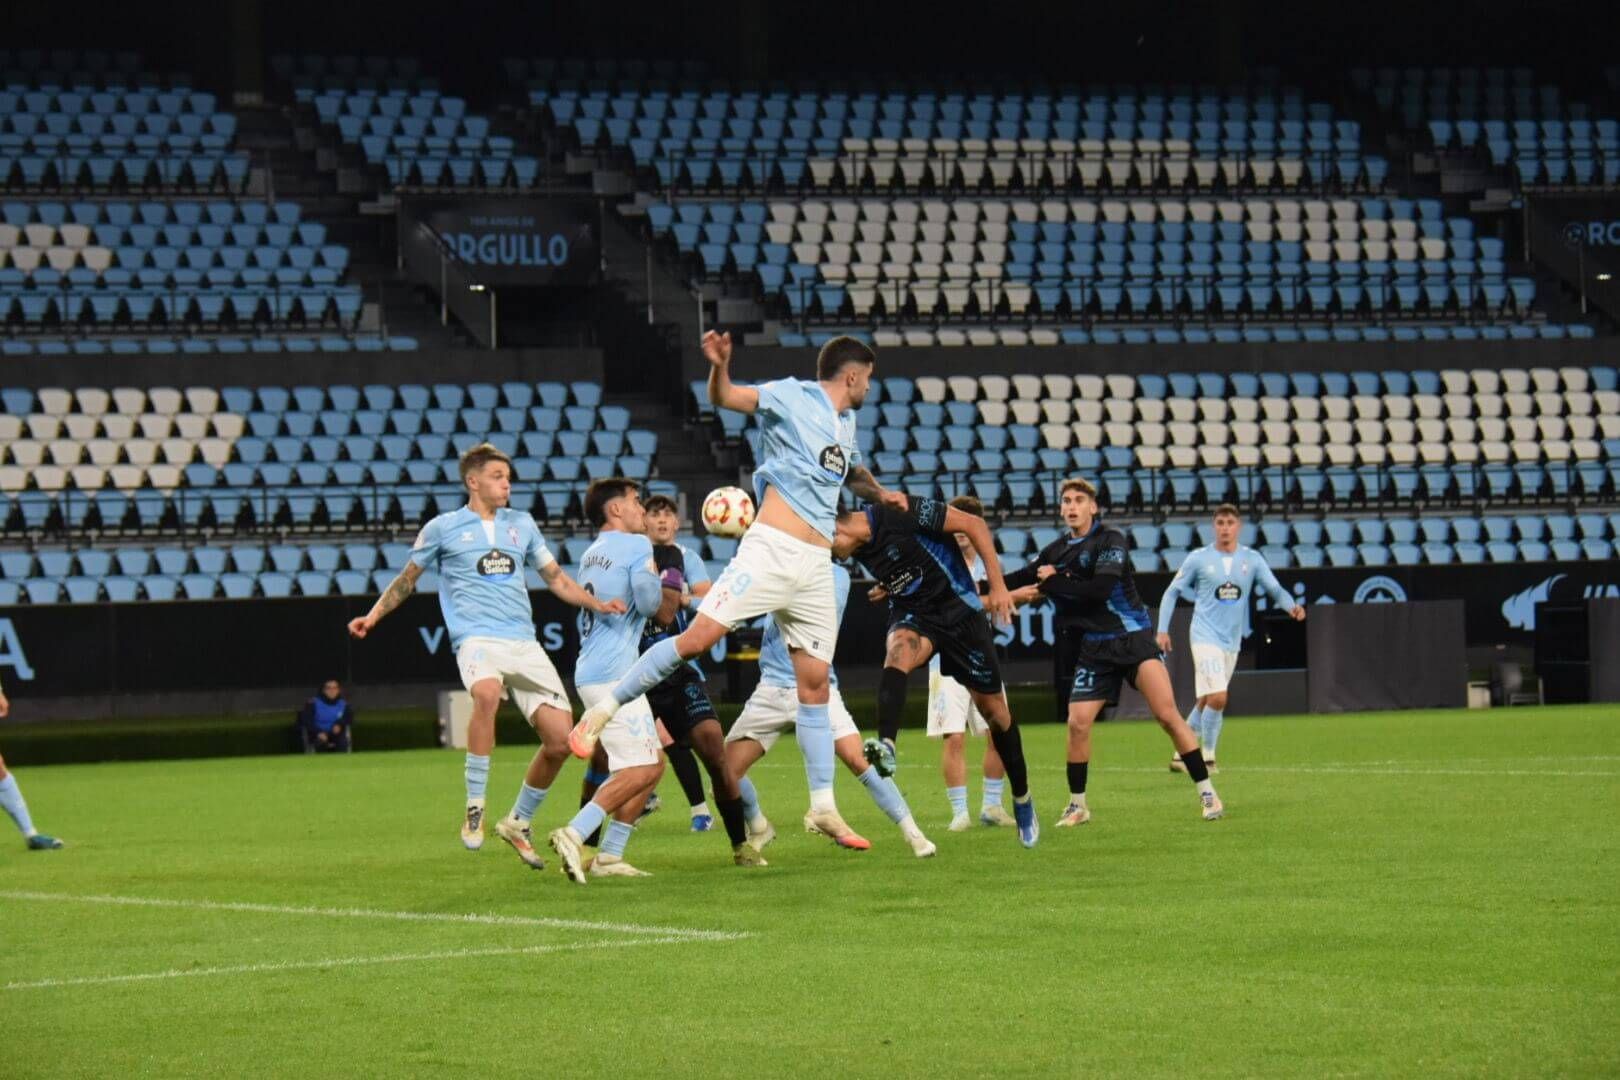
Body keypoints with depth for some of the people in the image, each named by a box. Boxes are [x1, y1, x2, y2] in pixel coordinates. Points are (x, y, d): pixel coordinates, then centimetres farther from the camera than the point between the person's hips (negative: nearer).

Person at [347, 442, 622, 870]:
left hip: (524, 643, 5)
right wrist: (374, 615, 7)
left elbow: (556, 578, 25)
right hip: (477, 638, -5)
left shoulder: (521, 524, 19)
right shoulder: (443, 528, 8)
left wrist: (598, 605, 11)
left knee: (560, 738, -6)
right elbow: (408, 578, 18)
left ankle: (518, 823, 17)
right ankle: (474, 807, -27)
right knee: (486, 692, -39)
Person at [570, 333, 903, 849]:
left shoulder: (845, 422, 21)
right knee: (697, 638, -15)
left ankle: (824, 806, 6)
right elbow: (725, 397, -9)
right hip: (771, 549, -7)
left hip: (815, 565, 7)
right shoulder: (792, 397, -1)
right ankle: (602, 711, -3)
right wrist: (719, 366, -30)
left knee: (814, 684, 5)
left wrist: (878, 492, 23)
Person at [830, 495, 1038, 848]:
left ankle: (1022, 801, 22)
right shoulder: (860, 548, -2)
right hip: (913, 614, 4)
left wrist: (998, 587, -18)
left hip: (959, 611, -4)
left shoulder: (898, 515, -22)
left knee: (993, 708, 5)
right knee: (898, 649, -32)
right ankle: (885, 747, -50)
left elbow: (974, 524, -18)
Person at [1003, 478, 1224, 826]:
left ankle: (1206, 792, -8)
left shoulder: (1110, 540, -9)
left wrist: (1053, 583, -13)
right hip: (1096, 647, 5)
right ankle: (1077, 805, 11)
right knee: (1078, 723, -5)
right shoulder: (1057, 551, 9)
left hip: (1134, 637, -5)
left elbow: (1100, 590, -21)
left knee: (1167, 714, -14)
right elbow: (1018, 581, 16)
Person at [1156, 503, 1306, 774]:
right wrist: (1162, 630, -2)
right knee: (1217, 698, -18)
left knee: (1207, 701, 11)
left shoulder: (1252, 559, 3)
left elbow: (1275, 590, 0)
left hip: (1232, 640, 4)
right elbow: (1172, 592, 5)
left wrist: (1291, 606, -21)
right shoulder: (1198, 559, -3)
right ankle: (1207, 757, -3)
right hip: (1206, 637, -4)